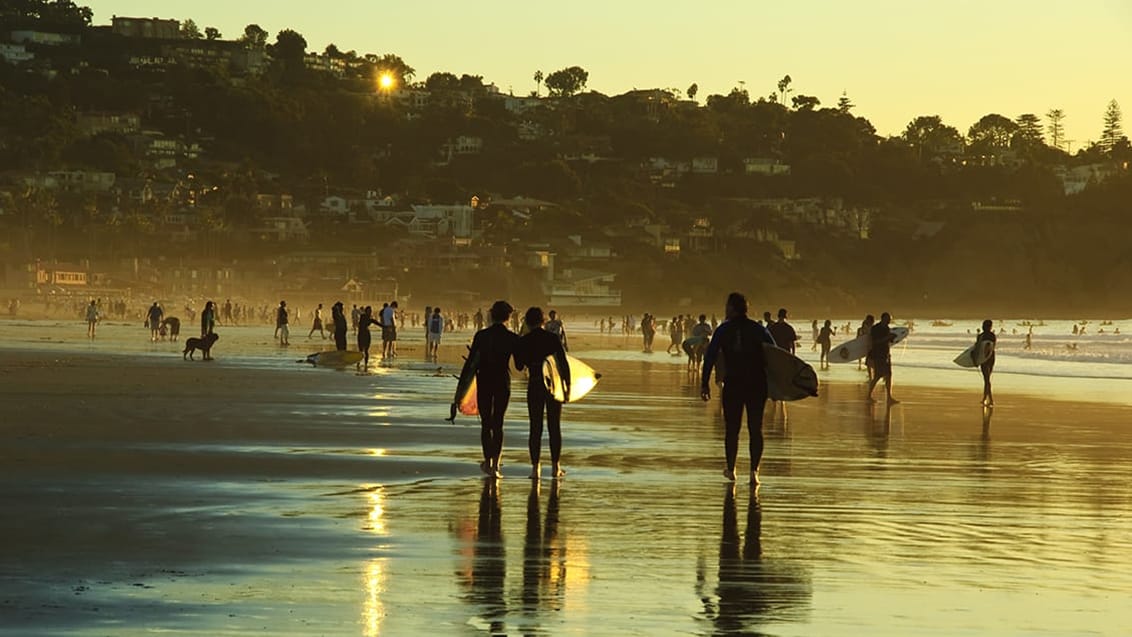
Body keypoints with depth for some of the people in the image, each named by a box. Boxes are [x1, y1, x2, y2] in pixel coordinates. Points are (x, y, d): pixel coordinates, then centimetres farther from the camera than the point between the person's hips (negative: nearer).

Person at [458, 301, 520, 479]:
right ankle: (495, 464, 0)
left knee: (486, 423, 12)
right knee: (498, 423, 7)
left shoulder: (481, 335, -7)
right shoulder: (512, 338, -7)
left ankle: (488, 461, 12)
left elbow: (470, 362, -5)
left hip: (484, 382, 0)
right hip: (503, 383, 0)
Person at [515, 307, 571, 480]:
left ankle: (536, 467, -2)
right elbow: (564, 363, -7)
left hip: (534, 386, 0)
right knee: (554, 427, 8)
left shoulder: (523, 342, -4)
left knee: (535, 428, 4)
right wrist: (568, 385, -2)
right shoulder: (553, 338, -5)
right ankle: (556, 467, 10)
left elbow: (519, 367, 5)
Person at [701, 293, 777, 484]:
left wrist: (704, 384, -2)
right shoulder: (759, 330, 6)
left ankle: (731, 469, 21)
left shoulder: (723, 330, 1)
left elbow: (710, 357, -4)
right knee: (755, 429, 4)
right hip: (757, 384, 1)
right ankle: (754, 471, -6)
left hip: (733, 384, -1)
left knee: (732, 429, 11)